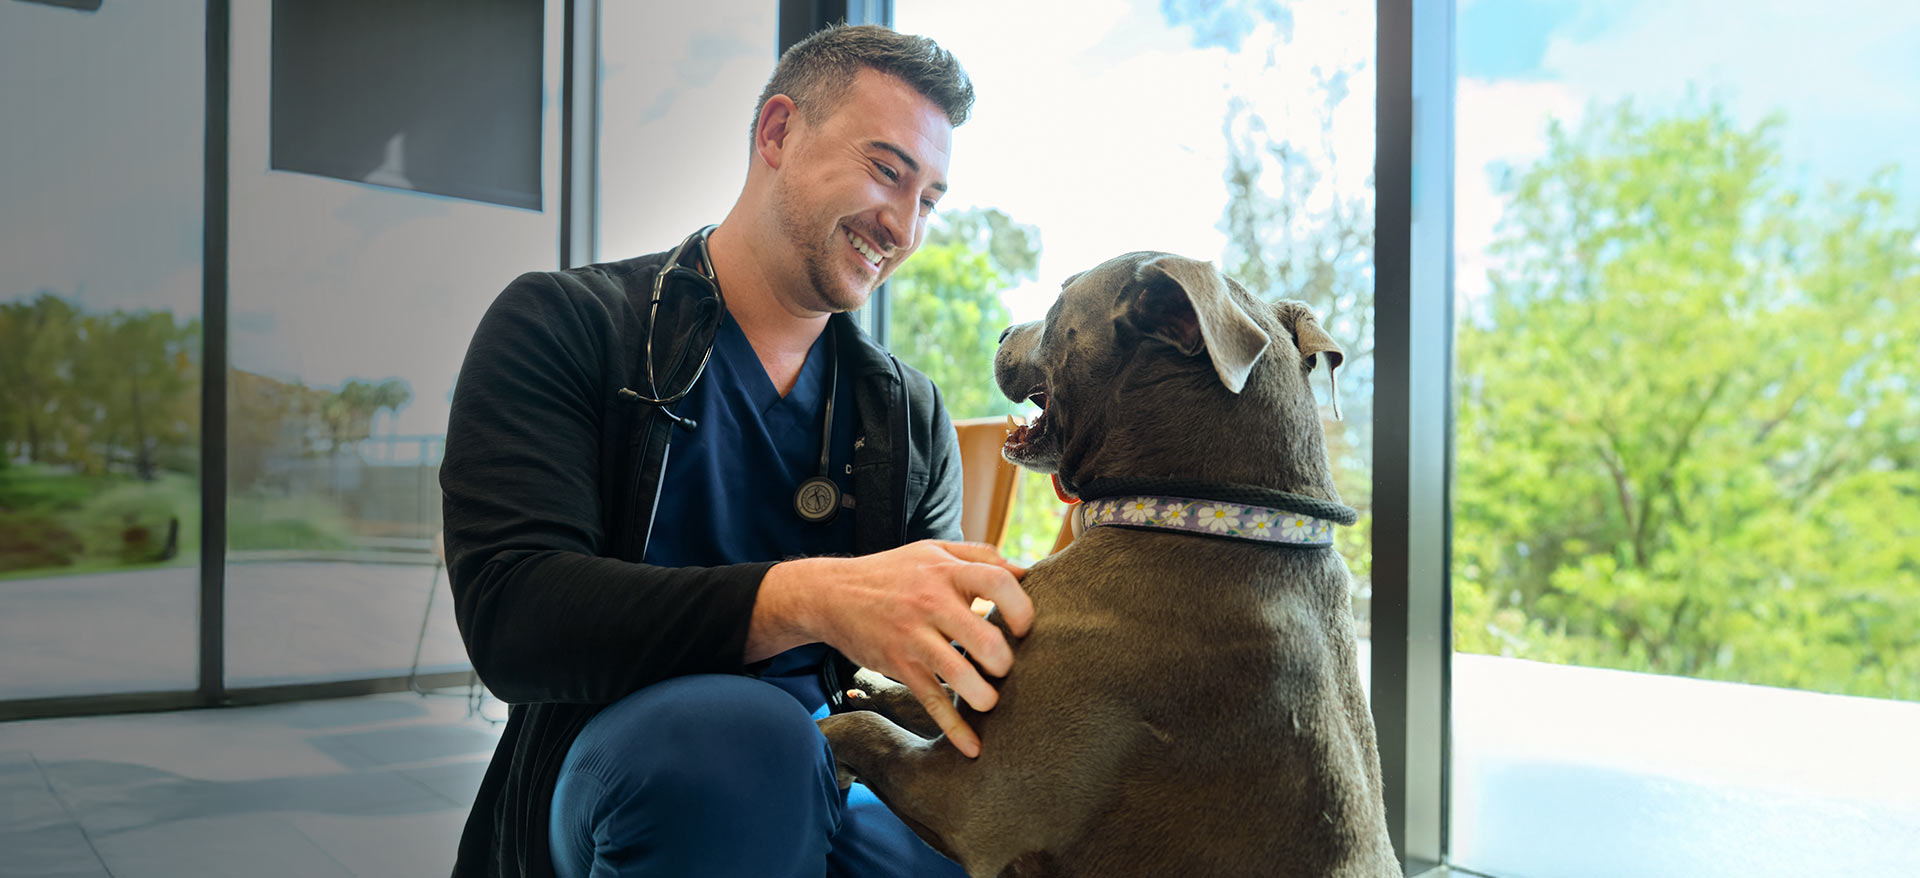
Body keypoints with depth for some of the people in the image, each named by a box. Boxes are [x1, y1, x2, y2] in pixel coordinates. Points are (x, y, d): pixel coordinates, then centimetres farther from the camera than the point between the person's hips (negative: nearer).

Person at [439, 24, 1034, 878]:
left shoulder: (910, 415, 11)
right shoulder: (563, 327, -3)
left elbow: (935, 661, 9)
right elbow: (509, 615, -17)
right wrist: (809, 598, -32)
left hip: (831, 779, 3)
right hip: (623, 767, -3)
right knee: (740, 730, -36)